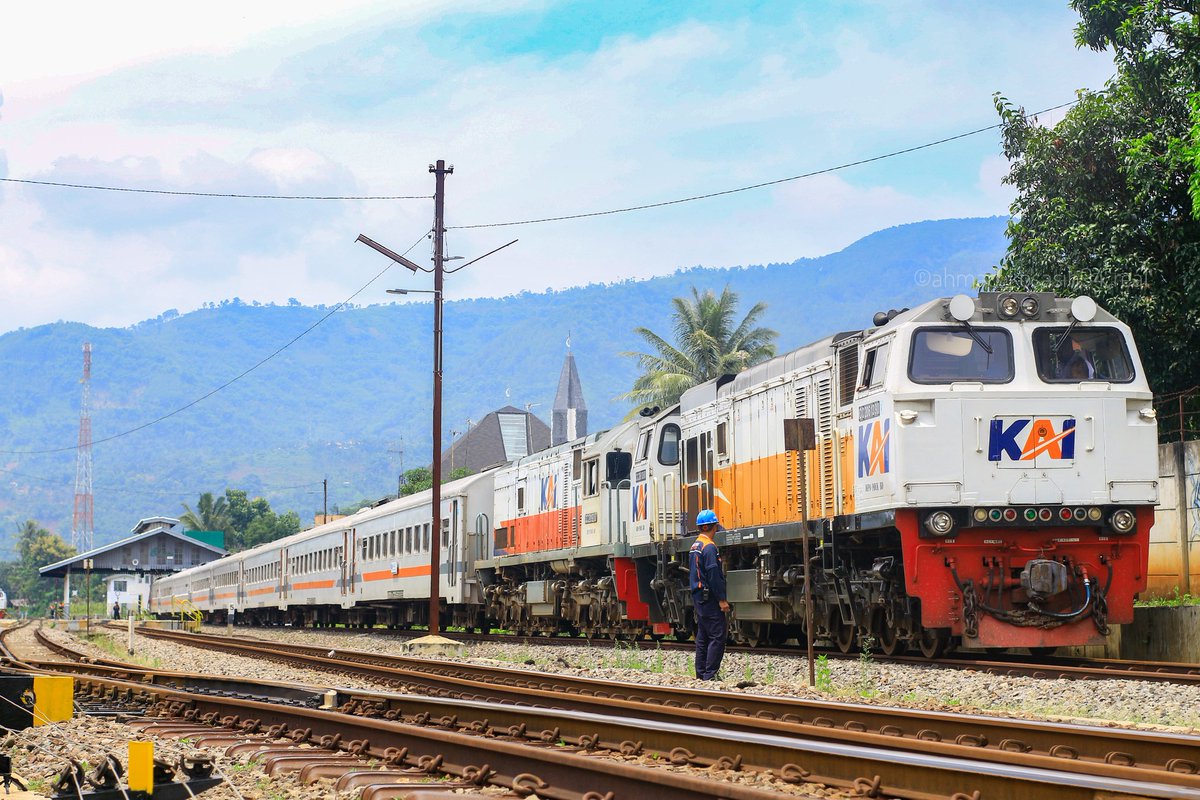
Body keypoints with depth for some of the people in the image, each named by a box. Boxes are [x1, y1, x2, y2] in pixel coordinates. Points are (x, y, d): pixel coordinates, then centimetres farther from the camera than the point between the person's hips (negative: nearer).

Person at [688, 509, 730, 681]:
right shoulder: (709, 547, -15)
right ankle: (709, 675, -12)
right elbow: (713, 575, -20)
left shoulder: (694, 546, 14)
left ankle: (701, 673, 13)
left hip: (698, 597, 10)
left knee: (702, 637, 12)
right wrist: (722, 599, -18)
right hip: (709, 598, -10)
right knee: (717, 636, -9)